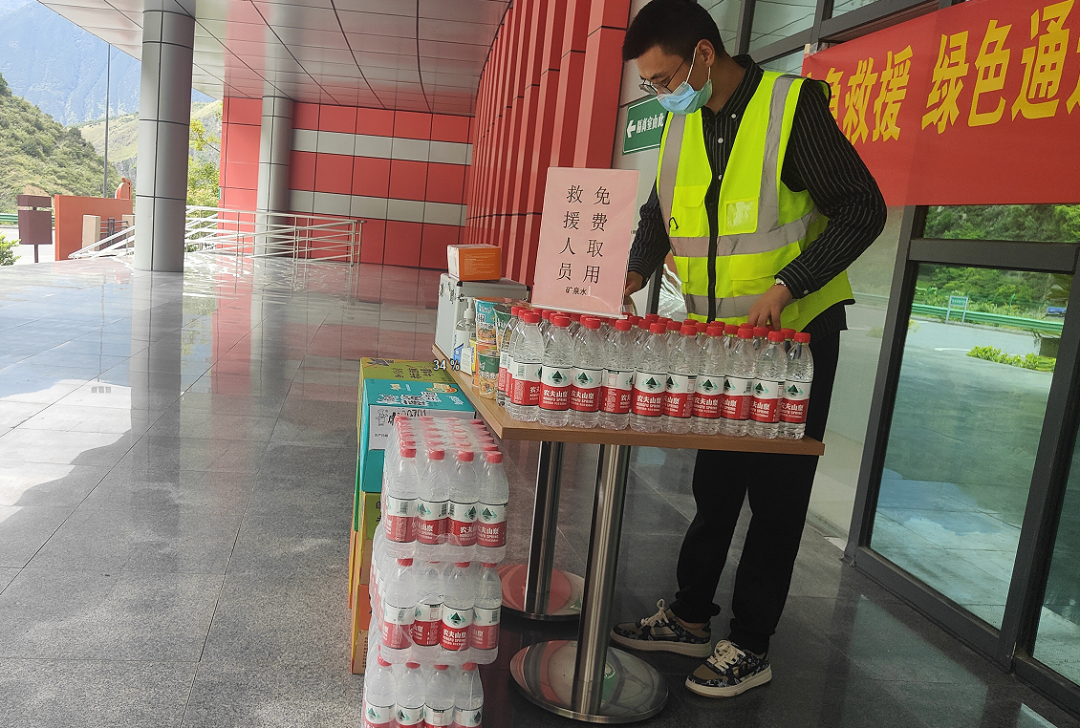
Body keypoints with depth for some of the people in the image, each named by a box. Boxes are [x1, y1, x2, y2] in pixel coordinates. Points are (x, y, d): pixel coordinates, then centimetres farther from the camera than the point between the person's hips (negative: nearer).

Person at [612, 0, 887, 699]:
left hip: (795, 333, -6)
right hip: (718, 337, 6)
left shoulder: (792, 105, -14)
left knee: (776, 491, 3)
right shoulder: (682, 123, 5)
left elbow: (862, 208, -15)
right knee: (714, 483, 14)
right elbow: (660, 215, 17)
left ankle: (751, 648, 17)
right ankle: (690, 618, 29)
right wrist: (633, 276, 0)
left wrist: (787, 286, -25)